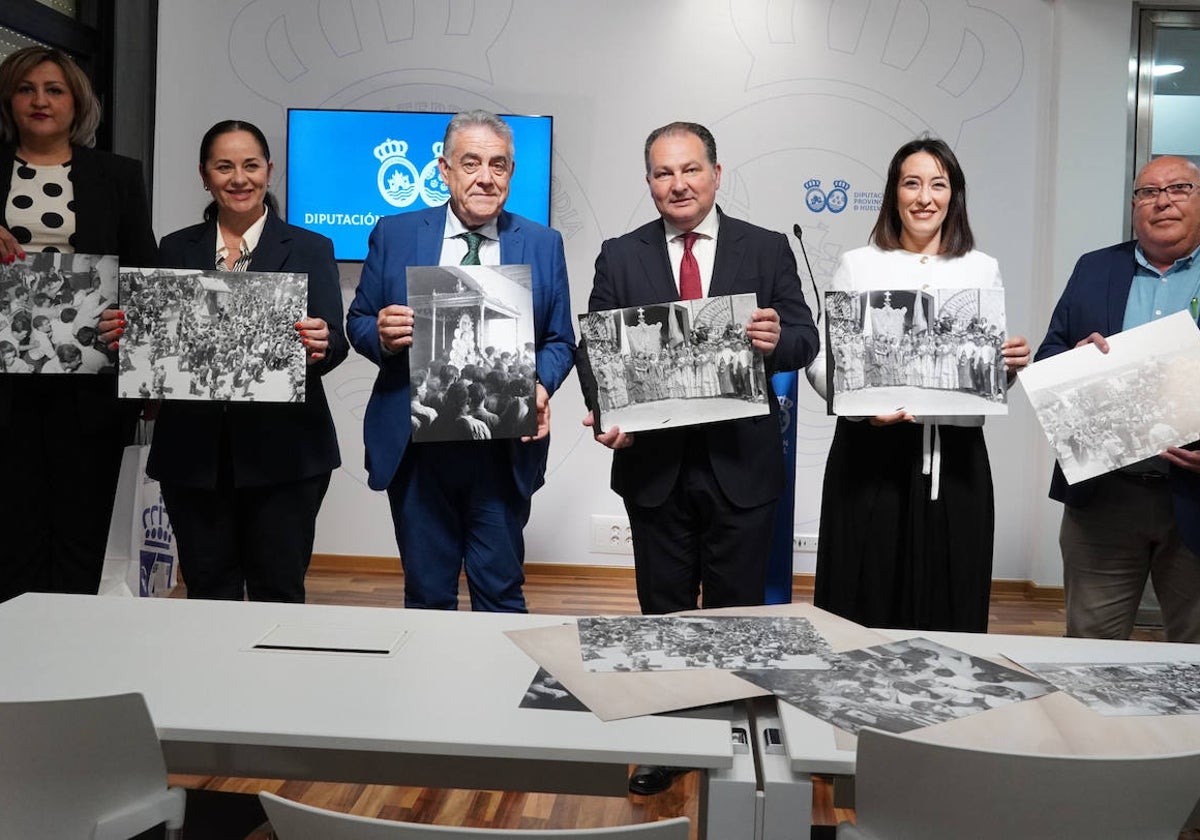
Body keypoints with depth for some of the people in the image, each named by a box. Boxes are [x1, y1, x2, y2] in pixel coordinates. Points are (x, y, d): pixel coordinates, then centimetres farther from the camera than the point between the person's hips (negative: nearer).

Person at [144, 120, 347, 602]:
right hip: (193, 450, 2)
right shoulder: (176, 249, 11)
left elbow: (334, 345, -3)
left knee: (278, 594, 3)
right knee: (207, 594, 10)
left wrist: (322, 343, -25)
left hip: (282, 450, -2)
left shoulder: (309, 249, 5)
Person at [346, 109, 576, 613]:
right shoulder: (395, 235, 4)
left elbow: (560, 341, 7)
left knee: (501, 594, 6)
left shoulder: (543, 245, 5)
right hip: (416, 450, 0)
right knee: (427, 596, 11)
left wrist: (541, 386, -13)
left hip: (504, 451, 0)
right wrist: (382, 336, -15)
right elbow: (358, 322, 8)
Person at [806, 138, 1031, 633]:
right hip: (872, 453, -2)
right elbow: (822, 361, -1)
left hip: (955, 457, 2)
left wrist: (1011, 366, -8)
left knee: (948, 607, 7)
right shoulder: (858, 266, 5)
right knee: (863, 608, 3)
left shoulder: (982, 269, 11)